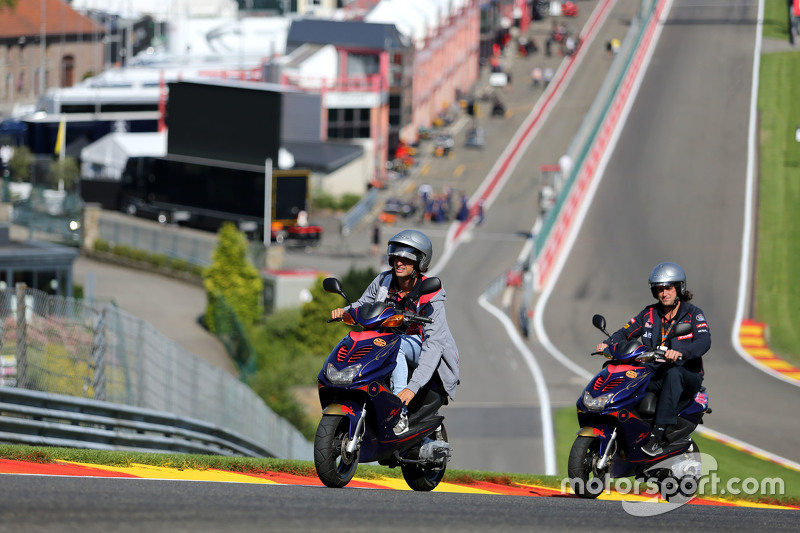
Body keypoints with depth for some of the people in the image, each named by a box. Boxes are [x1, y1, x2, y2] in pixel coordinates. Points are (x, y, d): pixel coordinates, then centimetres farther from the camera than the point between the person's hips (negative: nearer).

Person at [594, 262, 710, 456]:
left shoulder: (693, 313, -3)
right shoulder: (650, 314, 12)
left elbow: (704, 341, -20)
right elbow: (626, 332, 12)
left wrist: (681, 352, -40)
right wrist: (608, 343, -11)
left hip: (688, 376, -4)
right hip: (655, 376, 4)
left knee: (673, 374, -40)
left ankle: (658, 435, -49)